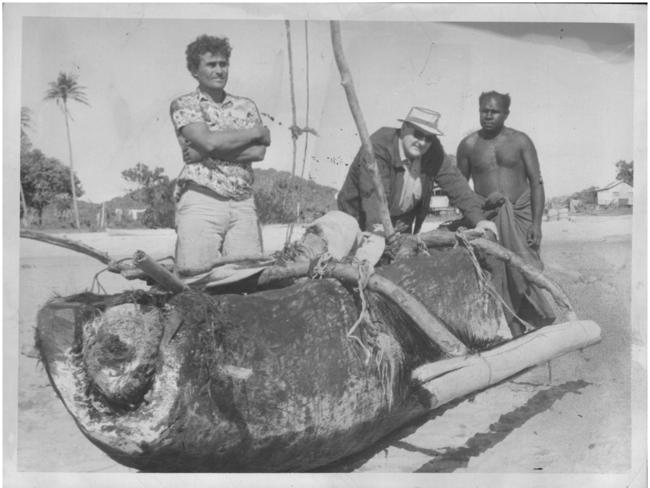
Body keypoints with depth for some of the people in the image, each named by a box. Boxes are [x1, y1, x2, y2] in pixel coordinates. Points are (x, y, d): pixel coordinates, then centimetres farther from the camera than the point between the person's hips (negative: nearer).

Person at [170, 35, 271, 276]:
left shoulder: (246, 106, 18)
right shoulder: (183, 104, 8)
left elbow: (259, 152, 2)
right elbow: (208, 140, -10)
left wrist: (207, 152, -6)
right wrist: (257, 132, 0)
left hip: (243, 202, 3)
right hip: (201, 200, -3)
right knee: (196, 270, -14)